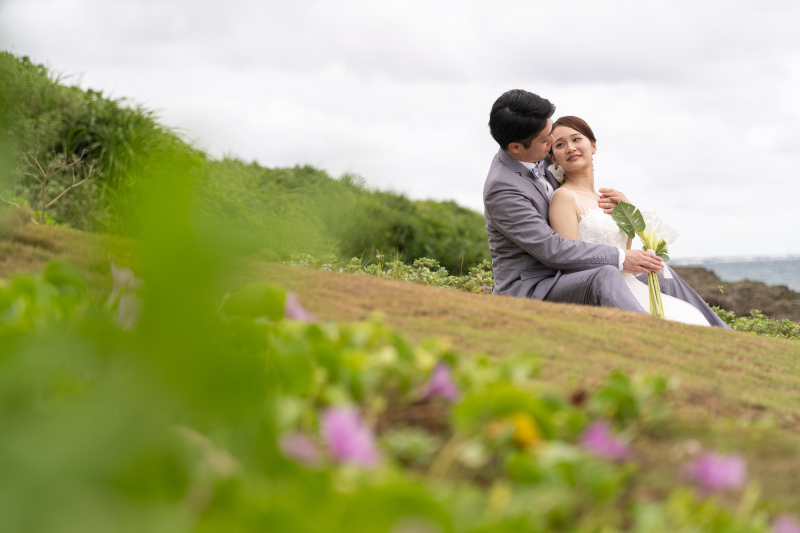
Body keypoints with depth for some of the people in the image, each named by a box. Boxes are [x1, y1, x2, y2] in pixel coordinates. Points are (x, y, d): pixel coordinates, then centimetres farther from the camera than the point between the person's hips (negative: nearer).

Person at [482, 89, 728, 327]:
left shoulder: (537, 158, 6)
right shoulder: (501, 188, -22)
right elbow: (551, 249, -26)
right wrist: (620, 258, -24)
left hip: (560, 279, 10)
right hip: (526, 290, -10)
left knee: (665, 280, 8)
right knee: (605, 276, -38)